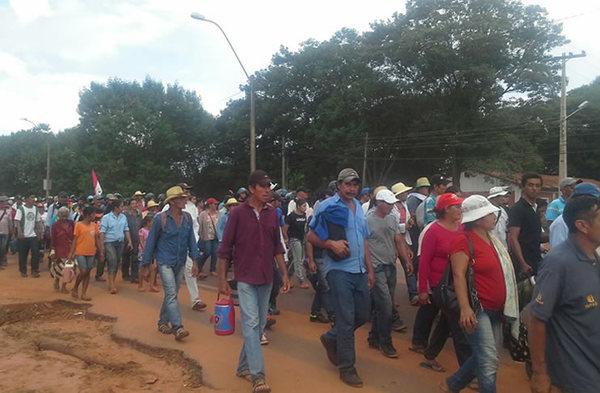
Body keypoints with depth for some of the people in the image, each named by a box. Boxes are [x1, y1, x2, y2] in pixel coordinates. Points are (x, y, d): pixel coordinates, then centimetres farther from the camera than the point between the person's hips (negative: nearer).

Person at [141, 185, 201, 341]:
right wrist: (146, 264, 0)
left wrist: (194, 261, 4)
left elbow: (191, 239, 9)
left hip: (180, 263, 5)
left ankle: (163, 322, 30)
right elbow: (151, 242, -3)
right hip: (165, 262, -5)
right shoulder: (160, 218, -10)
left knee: (172, 295, 14)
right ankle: (178, 328, -13)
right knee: (171, 294, -12)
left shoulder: (187, 218, 2)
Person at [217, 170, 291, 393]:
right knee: (251, 323, -9)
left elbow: (277, 246, 10)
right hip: (245, 278, -5)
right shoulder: (238, 213, -8)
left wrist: (284, 274, 7)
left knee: (260, 325, 12)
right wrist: (222, 279, -5)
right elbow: (225, 248, -4)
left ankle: (244, 366, 29)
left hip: (266, 279, 5)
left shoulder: (272, 213, 4)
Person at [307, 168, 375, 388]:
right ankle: (347, 368, 14)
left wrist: (370, 269, 15)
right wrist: (331, 243, -23)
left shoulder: (359, 207, 13)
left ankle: (331, 338, 35)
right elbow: (311, 236, -8)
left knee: (362, 314, 13)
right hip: (339, 270, -7)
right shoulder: (327, 206, -8)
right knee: (346, 319, -1)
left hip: (359, 271, 7)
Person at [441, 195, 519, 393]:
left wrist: (503, 306, 21)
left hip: (495, 310, 9)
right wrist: (465, 308, -28)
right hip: (477, 310, -9)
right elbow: (459, 275, -20)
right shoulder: (464, 240, -12)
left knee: (484, 358, 16)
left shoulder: (492, 240, 13)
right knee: (489, 362, -8)